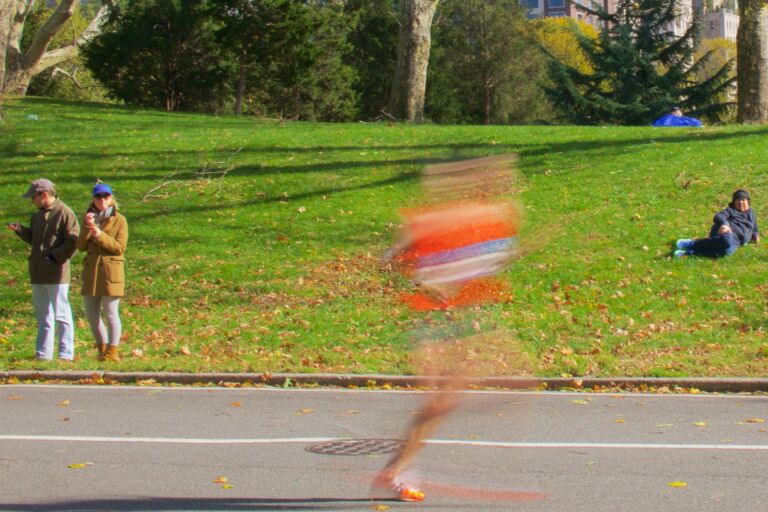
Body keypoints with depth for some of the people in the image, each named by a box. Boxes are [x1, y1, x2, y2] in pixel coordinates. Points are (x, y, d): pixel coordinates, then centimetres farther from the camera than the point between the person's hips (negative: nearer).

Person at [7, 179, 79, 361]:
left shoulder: (64, 213, -11)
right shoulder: (37, 216, 15)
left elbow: (73, 242, -15)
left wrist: (55, 257, -18)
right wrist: (19, 229, 4)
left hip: (56, 273, -8)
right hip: (38, 274, 8)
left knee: (61, 315, -3)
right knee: (43, 316, 13)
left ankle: (66, 354, 2)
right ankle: (43, 353, 20)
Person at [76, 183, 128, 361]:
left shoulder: (119, 220, -1)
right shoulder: (90, 218, 12)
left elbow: (120, 247, -9)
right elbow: (81, 246, 2)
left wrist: (100, 235, -20)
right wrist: (88, 227, -13)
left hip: (110, 271, -5)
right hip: (91, 271, 5)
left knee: (111, 314, -4)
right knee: (91, 314, 8)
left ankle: (112, 351, 3)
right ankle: (102, 349, 22)